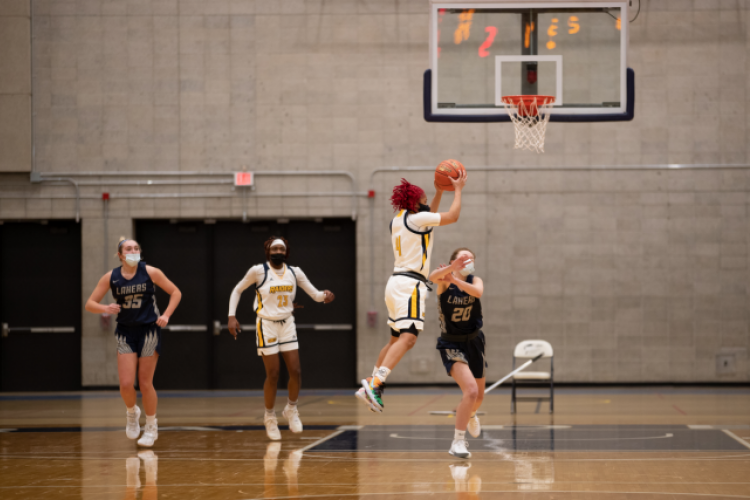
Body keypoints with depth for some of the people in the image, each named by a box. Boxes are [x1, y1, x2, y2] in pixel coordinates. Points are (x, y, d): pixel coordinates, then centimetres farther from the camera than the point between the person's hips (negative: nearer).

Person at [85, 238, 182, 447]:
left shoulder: (150, 272, -7)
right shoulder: (111, 277, -3)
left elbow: (175, 292, 3)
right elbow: (89, 304, -1)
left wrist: (166, 315, -10)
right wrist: (106, 309, -21)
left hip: (149, 331, -1)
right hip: (126, 333, 2)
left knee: (145, 383, 0)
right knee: (126, 384, -8)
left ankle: (151, 427, 19)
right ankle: (132, 412, 25)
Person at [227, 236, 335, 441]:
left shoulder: (294, 272, 1)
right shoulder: (258, 271, -10)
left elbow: (315, 294, -1)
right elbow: (237, 291, 1)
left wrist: (325, 296, -24)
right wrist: (232, 316, -8)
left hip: (287, 325, 4)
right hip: (266, 326, -4)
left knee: (295, 372, -1)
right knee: (273, 375, -4)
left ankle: (291, 409, 25)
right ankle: (269, 416, 18)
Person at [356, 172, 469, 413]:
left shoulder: (398, 221, 18)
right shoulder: (415, 218, -7)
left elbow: (428, 218, 36)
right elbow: (452, 216, -6)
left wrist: (439, 193, 32)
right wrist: (458, 189, 6)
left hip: (396, 283, 10)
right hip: (410, 284, -10)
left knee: (397, 340, 19)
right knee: (408, 337, -20)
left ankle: (372, 385, 21)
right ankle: (375, 384, -35)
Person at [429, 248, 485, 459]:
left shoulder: (475, 280, -5)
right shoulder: (445, 281, -13)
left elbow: (477, 291, -30)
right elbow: (433, 277, -38)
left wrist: (456, 279, -46)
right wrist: (454, 266, -57)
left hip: (474, 342, 5)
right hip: (451, 344, -5)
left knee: (479, 396, 19)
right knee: (471, 390, -24)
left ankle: (470, 414, 56)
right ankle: (458, 441, -15)